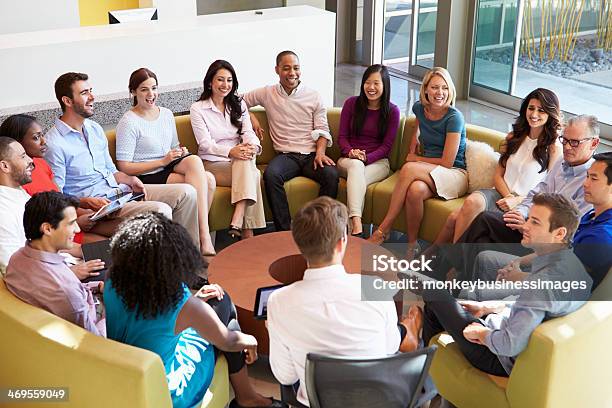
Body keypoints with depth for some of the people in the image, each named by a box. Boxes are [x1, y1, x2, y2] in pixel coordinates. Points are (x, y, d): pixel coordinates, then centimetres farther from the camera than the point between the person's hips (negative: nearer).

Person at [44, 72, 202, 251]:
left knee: (187, 193, -3)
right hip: (96, 204, -9)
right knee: (160, 210, -29)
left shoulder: (95, 129, 14)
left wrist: (129, 180, 1)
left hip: (119, 189, 9)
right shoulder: (54, 144, -12)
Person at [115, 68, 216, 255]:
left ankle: (202, 232, -20)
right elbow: (124, 167, -13)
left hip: (170, 167, 7)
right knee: (203, 181, -26)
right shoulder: (128, 122, -9)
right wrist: (163, 161, -16)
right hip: (147, 177, -7)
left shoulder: (166, 114, 12)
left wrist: (181, 152, 0)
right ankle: (204, 239, -22)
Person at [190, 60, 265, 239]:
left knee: (246, 161, -35)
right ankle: (247, 232, -34)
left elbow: (248, 132, 2)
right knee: (252, 174, -31)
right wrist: (230, 151, -28)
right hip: (213, 164, -3)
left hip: (239, 161, 3)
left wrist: (252, 145, -24)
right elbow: (205, 144, -9)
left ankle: (237, 223, -44)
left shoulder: (239, 105, 15)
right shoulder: (197, 109, 1)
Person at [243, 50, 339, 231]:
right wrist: (251, 117, 4)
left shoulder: (314, 96, 11)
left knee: (331, 174, -32)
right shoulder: (267, 94, 12)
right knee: (270, 174, -34)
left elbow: (322, 130, 7)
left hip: (311, 155, 0)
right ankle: (284, 230, -29)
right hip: (286, 155, 0)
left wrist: (320, 152, -11)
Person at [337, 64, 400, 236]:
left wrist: (366, 157, -17)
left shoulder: (392, 111, 2)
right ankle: (356, 224, -52)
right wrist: (350, 152, -16)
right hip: (348, 159, 0)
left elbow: (387, 145, -1)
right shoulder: (351, 103, 5)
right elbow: (342, 136, 5)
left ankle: (352, 228, -40)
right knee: (355, 165, -37)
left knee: (357, 179, -34)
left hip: (377, 161, 0)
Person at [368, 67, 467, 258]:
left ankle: (382, 231, -27)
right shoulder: (420, 108, 5)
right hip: (430, 172, 5)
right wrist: (412, 152, 17)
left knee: (409, 169, -33)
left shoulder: (454, 117, -14)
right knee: (415, 189, -35)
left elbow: (447, 162, -14)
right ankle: (412, 245, -19)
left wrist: (414, 159, -2)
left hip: (455, 174, -4)